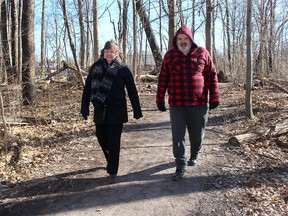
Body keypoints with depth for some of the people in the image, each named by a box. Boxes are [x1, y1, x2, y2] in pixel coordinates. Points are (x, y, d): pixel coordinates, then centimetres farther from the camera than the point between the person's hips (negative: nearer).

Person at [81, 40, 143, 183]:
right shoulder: (96, 67, 6)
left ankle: (112, 172, 13)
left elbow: (132, 91, -1)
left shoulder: (123, 69, -2)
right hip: (100, 111, 4)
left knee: (114, 142, 0)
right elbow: (87, 89, 7)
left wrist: (137, 111, -3)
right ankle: (111, 162, 40)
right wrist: (85, 108, 3)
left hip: (116, 111, -3)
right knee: (101, 139, 14)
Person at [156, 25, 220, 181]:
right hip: (176, 104, 0)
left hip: (199, 104, 0)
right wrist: (160, 99, 5)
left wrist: (214, 97, 1)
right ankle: (181, 166, 13)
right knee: (177, 137, 0)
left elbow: (212, 76, 3)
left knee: (197, 135, 14)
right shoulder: (170, 55, 4)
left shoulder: (202, 53, 1)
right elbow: (163, 78, 6)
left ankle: (194, 155, 42)